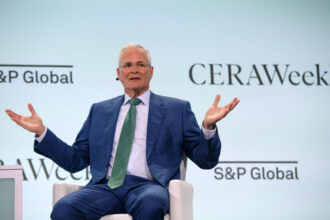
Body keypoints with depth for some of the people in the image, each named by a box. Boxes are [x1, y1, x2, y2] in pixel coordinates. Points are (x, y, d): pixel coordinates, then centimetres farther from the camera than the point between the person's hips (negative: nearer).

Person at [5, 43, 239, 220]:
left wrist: (208, 126, -8)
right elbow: (76, 160, 23)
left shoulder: (177, 109, 18)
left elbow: (206, 160, 11)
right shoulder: (100, 110, 25)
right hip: (105, 186, 2)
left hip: (147, 186, -2)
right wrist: (41, 132, 13)